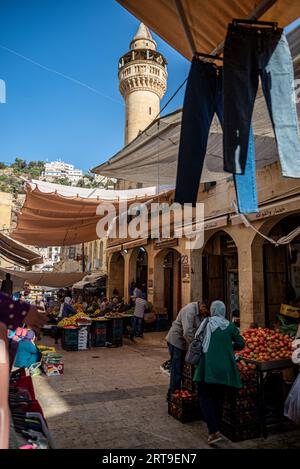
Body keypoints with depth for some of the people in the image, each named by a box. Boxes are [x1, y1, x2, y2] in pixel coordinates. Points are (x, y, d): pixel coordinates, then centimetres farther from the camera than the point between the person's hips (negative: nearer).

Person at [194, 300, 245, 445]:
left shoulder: (207, 323, -2)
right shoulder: (230, 326, 3)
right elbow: (241, 344, 7)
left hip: (209, 366, -3)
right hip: (225, 368, 4)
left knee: (205, 397, 5)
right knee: (218, 398, 18)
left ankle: (214, 431, -6)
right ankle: (216, 427, 27)